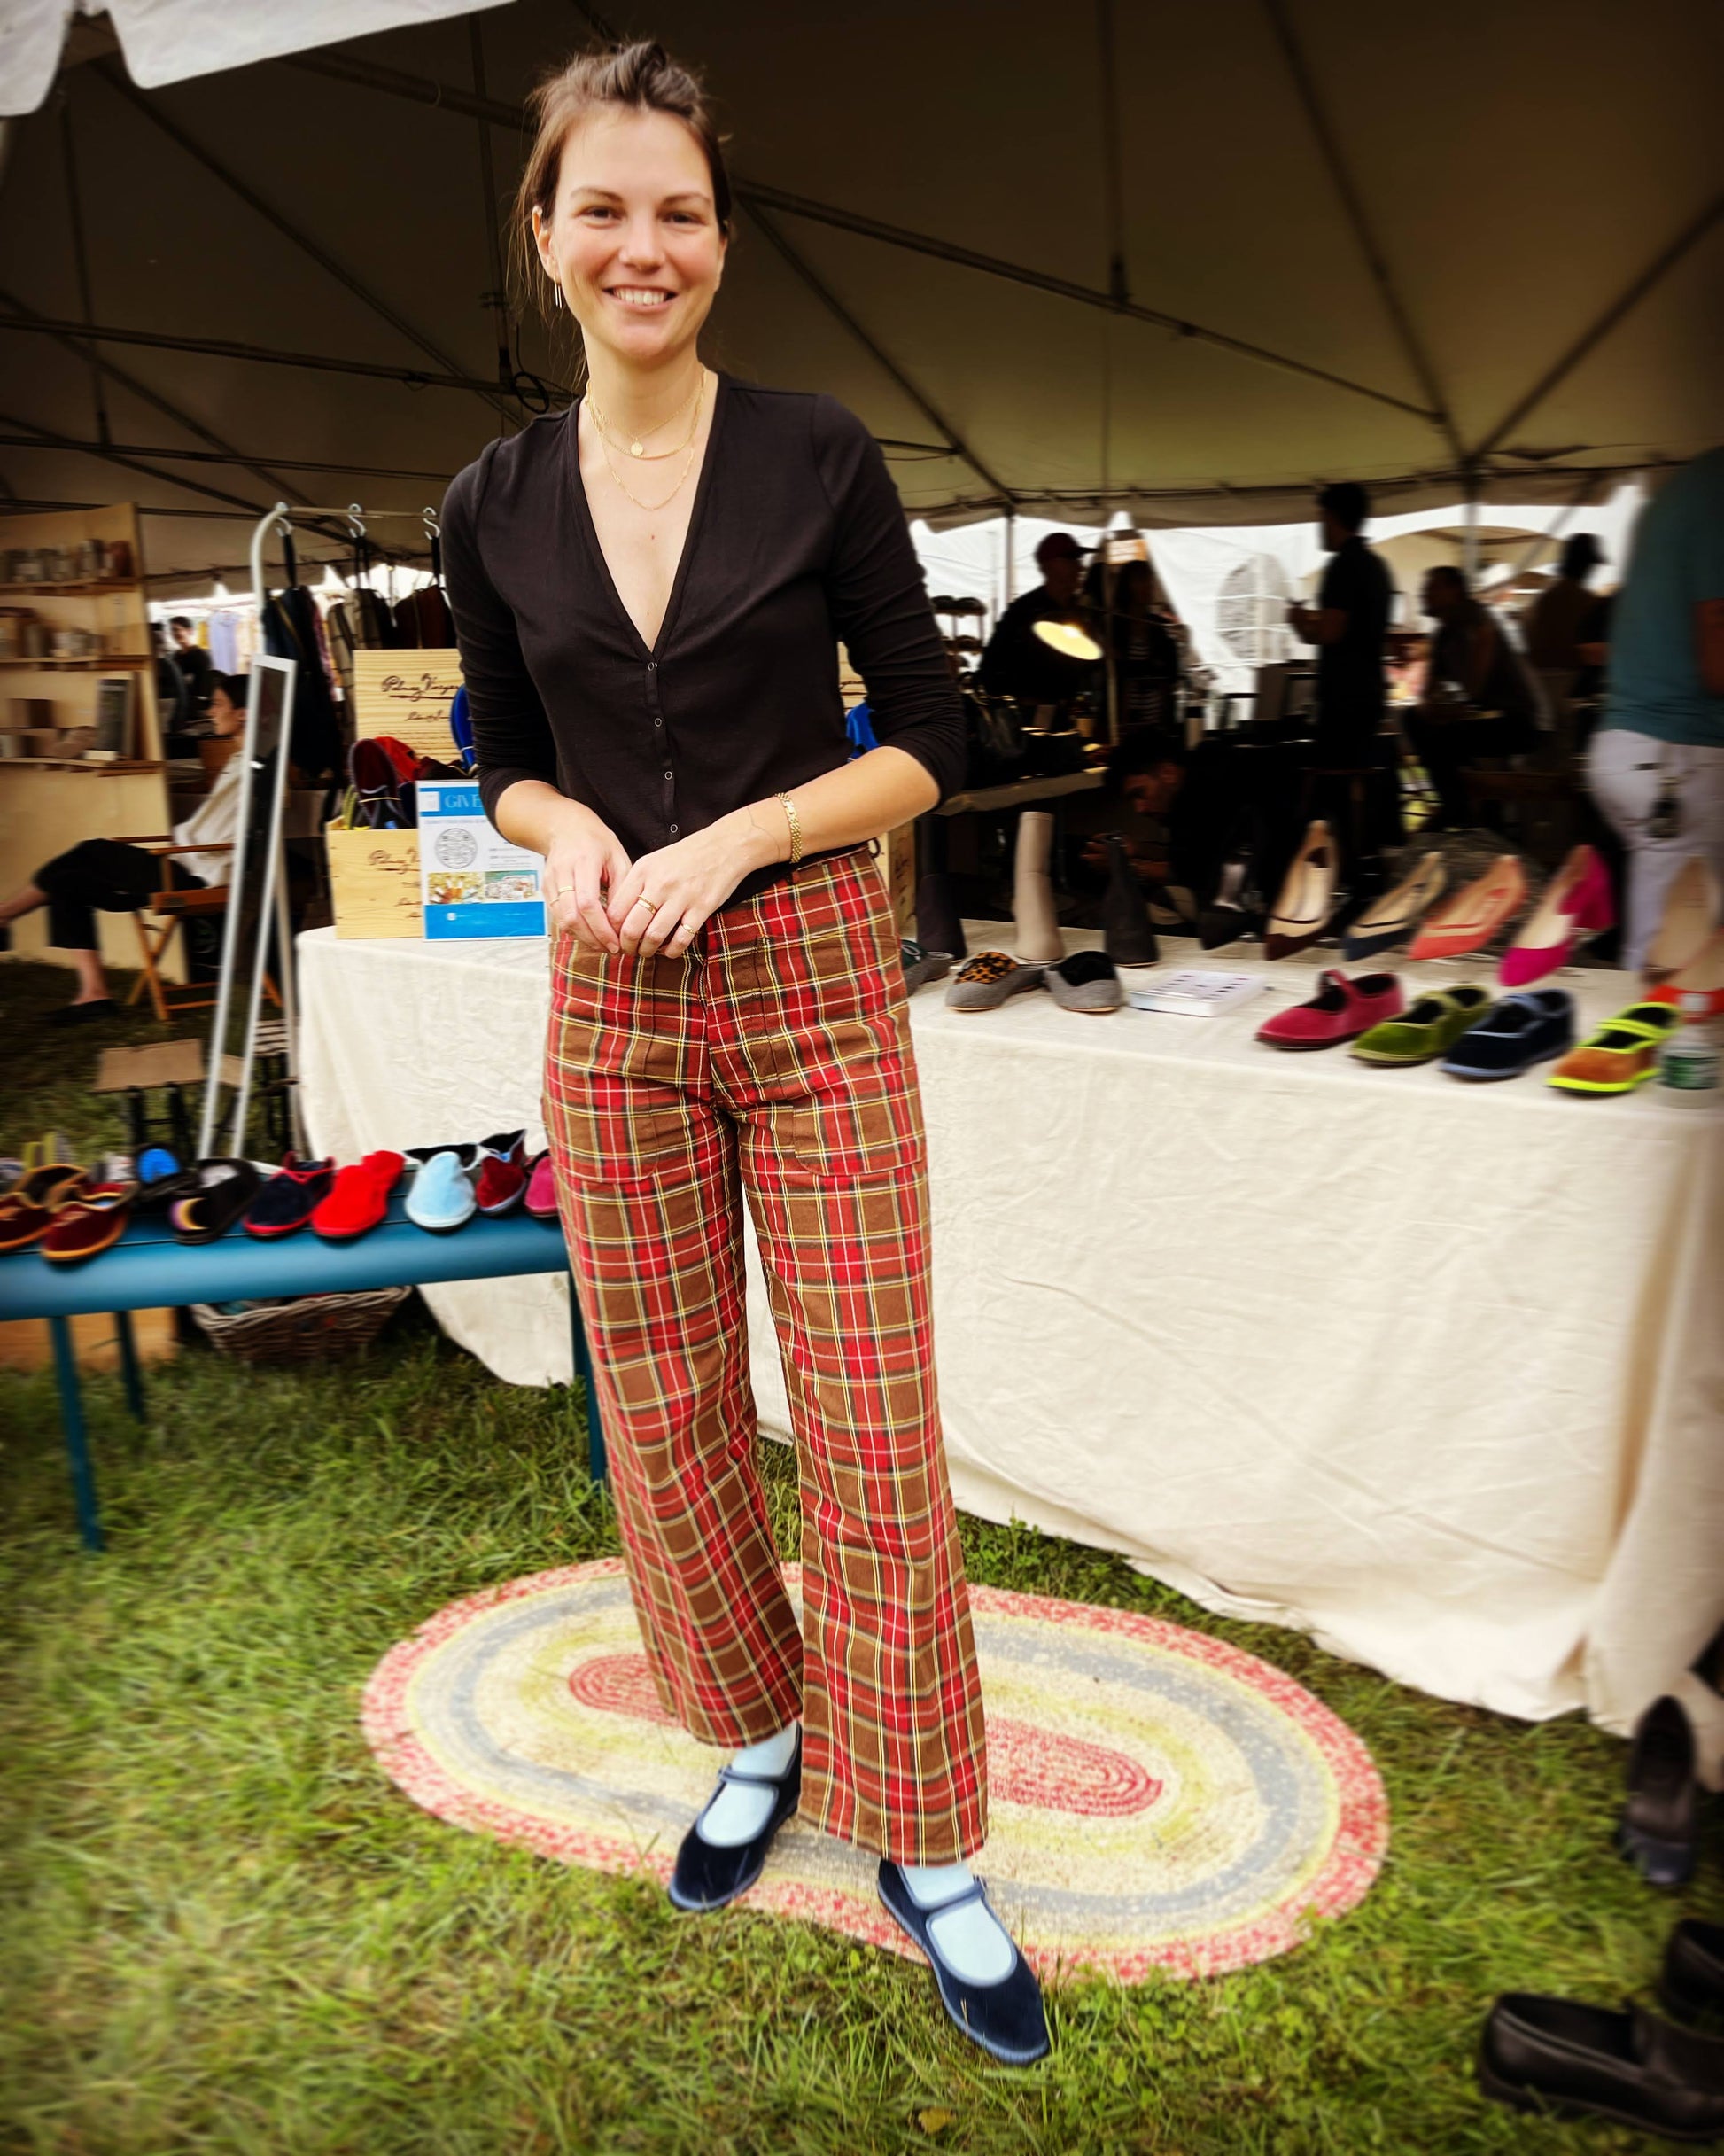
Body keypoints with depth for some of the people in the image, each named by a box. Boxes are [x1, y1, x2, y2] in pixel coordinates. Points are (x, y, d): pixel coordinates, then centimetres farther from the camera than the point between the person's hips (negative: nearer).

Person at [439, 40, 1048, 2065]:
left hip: (815, 984, -2)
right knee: (663, 1417, 12)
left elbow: (928, 738, -1)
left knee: (872, 1438, 0)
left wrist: (732, 840, -14)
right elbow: (506, 757, 15)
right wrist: (568, 833, -8)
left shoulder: (819, 457, -2)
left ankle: (925, 1847, 22)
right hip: (613, 1002, 3)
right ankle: (755, 1735, 38)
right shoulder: (495, 503, 6)